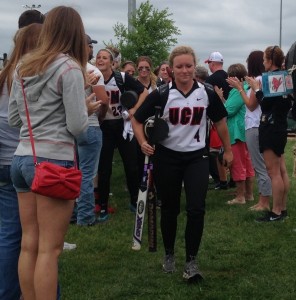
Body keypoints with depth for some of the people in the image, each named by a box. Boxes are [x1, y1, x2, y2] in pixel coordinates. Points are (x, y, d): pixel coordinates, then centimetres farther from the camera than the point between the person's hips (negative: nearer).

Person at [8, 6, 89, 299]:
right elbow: (77, 125, -12)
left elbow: (13, 118, 16)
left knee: (29, 245, 11)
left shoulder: (23, 67, 12)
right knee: (49, 249, -2)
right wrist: (85, 110, 8)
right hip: (53, 161, -7)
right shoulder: (69, 68, -9)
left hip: (21, 158, 7)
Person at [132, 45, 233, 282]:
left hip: (197, 157, 1)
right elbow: (137, 119, -3)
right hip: (167, 157, -1)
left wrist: (228, 150, 14)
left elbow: (220, 121, 9)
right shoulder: (161, 94, -10)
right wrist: (143, 142, -18)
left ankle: (192, 260, 4)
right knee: (170, 209, 10)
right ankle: (169, 254, 30)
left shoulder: (207, 94, -5)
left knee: (196, 209, -9)